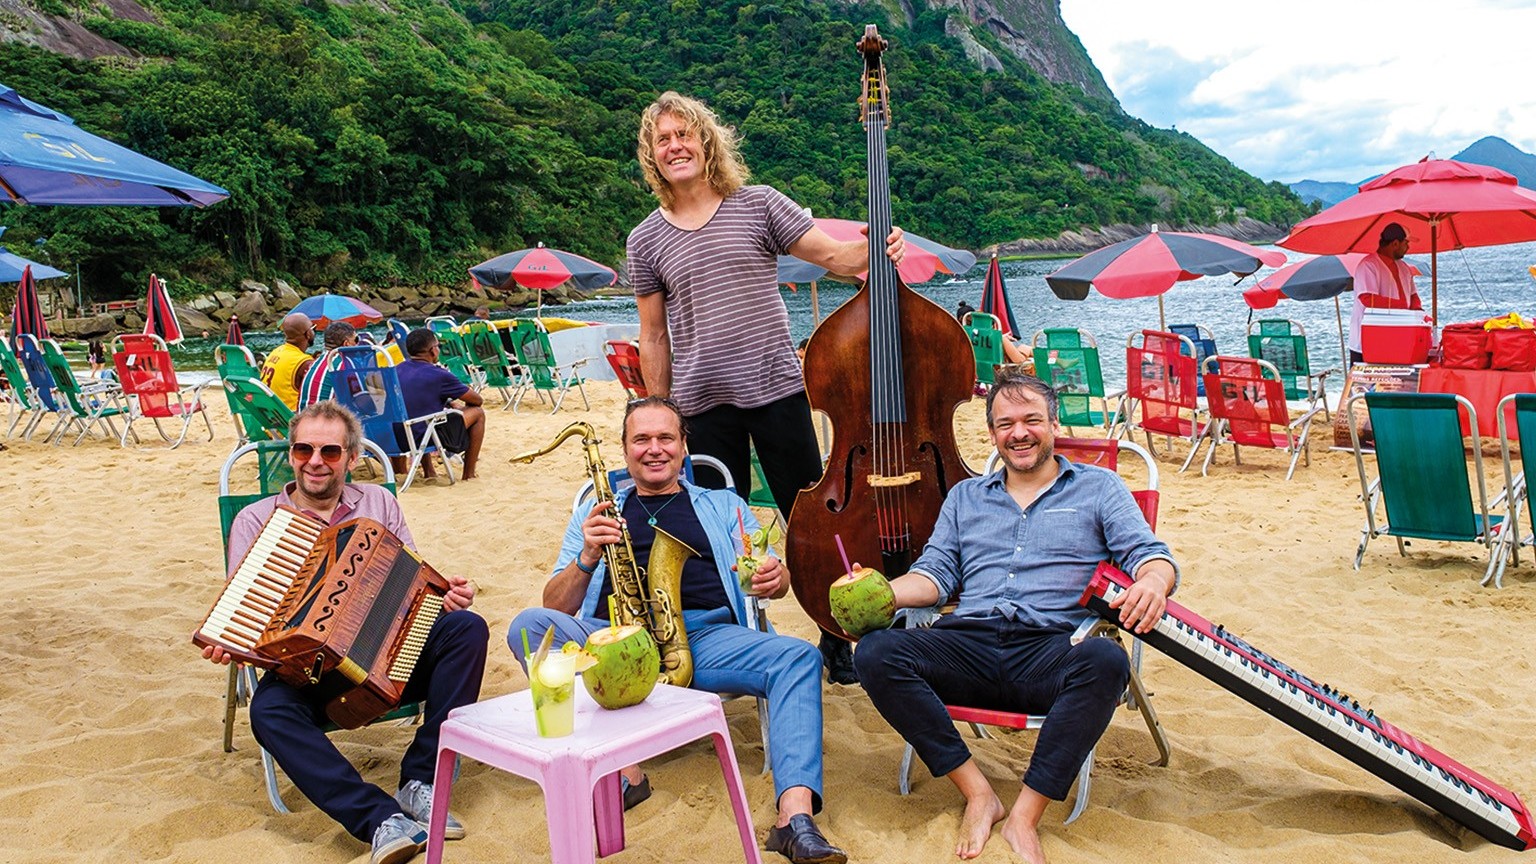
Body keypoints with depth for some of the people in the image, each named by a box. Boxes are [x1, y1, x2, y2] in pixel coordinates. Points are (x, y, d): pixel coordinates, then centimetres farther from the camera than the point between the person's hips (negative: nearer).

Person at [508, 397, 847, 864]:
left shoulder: (723, 505, 23)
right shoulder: (594, 514, 22)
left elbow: (775, 579, 13)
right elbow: (557, 606, 12)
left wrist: (773, 576, -13)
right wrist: (588, 557, -8)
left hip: (706, 636, 0)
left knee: (798, 658, -26)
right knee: (528, 625, -26)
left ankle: (796, 818, -38)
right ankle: (622, 771, -31)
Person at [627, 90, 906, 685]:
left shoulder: (758, 205, 2)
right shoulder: (646, 240, 6)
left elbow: (833, 256, 0)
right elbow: (653, 337, 10)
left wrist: (875, 248, -21)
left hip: (776, 389, -1)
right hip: (703, 405, 2)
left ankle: (837, 641, 20)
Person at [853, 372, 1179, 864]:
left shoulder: (1098, 488, 18)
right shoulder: (964, 496, 26)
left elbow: (1148, 554, 6)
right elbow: (937, 573, 17)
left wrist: (1153, 581, -21)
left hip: (1053, 652, -2)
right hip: (968, 645, 2)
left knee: (1105, 662, -37)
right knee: (876, 652, -25)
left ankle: (1025, 816, -26)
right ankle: (979, 794, -19)